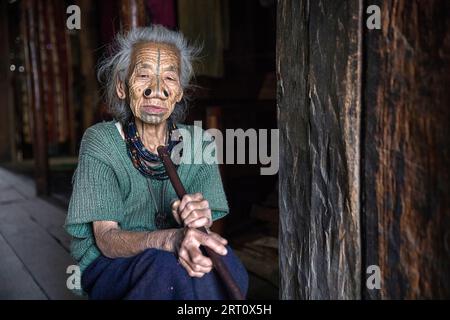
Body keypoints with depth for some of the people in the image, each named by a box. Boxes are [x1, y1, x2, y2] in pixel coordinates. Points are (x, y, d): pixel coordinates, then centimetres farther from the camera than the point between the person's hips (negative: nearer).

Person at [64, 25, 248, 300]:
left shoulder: (196, 143, -3)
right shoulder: (100, 142, -11)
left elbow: (205, 229, -6)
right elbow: (106, 238, -18)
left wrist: (200, 219, -31)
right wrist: (172, 238, -38)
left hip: (166, 267, 3)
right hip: (108, 265, -2)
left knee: (224, 262, -29)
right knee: (166, 262, -34)